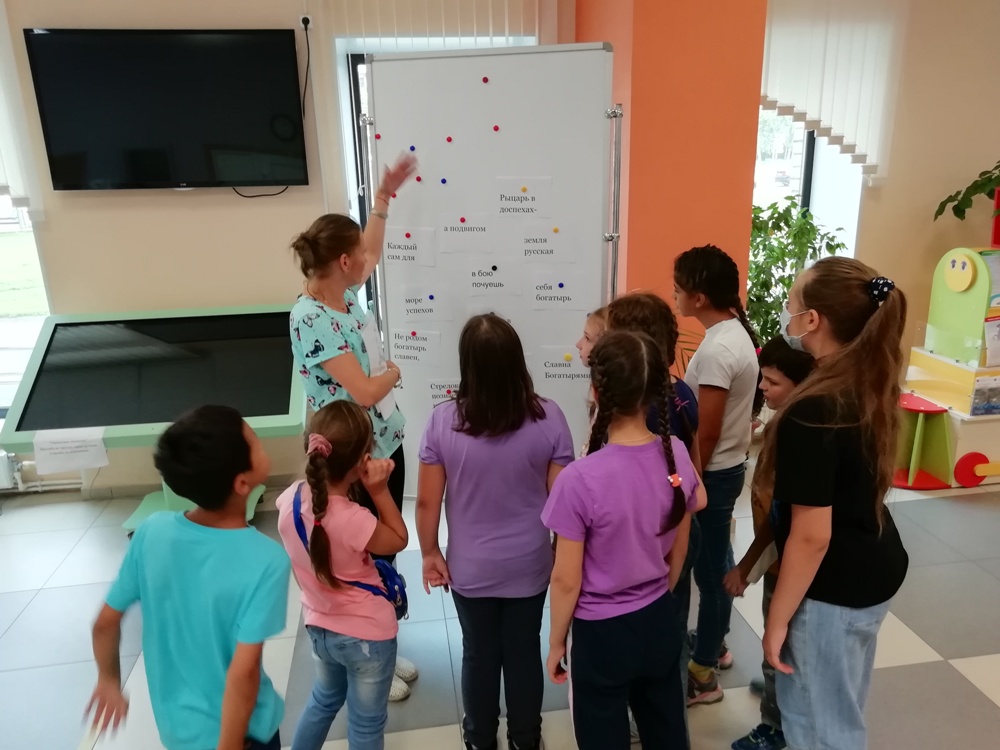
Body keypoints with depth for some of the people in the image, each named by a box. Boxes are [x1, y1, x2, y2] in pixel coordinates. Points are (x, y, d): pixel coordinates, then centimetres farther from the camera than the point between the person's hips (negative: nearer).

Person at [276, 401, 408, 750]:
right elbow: (399, 539, -15)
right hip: (367, 635, -6)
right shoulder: (354, 520, -35)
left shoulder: (290, 499, -16)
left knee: (324, 698, 33)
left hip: (319, 627, 6)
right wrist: (380, 489, -21)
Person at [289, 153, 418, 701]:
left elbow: (372, 254, 24)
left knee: (384, 554, 20)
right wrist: (395, 371, -7)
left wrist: (385, 196, 23)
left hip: (385, 446, 9)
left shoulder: (344, 295, 2)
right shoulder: (311, 319, -23)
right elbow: (364, 392, -27)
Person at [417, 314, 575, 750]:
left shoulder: (443, 420, -18)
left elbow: (427, 501, -11)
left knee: (479, 655, 20)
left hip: (470, 568, 0)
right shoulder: (548, 418, -18)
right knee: (525, 652, 20)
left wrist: (429, 553, 6)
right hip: (529, 565, 0)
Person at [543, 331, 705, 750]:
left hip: (602, 634, -5)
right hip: (660, 622, 5)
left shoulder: (580, 479, -28)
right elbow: (679, 547, 2)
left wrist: (557, 642, 0)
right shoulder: (677, 455, -12)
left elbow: (566, 580, -17)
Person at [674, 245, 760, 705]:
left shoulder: (716, 349, -26)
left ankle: (702, 675, 20)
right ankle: (715, 644, 42)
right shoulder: (736, 331, 4)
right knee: (718, 561, 22)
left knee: (709, 568, 4)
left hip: (713, 473, -10)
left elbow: (706, 433, -24)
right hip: (728, 466, 10)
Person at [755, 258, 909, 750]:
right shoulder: (868, 387, -1)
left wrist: (777, 619, -14)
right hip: (875, 571, 9)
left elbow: (812, 535, -24)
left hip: (833, 589, -9)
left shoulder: (812, 412, -28)